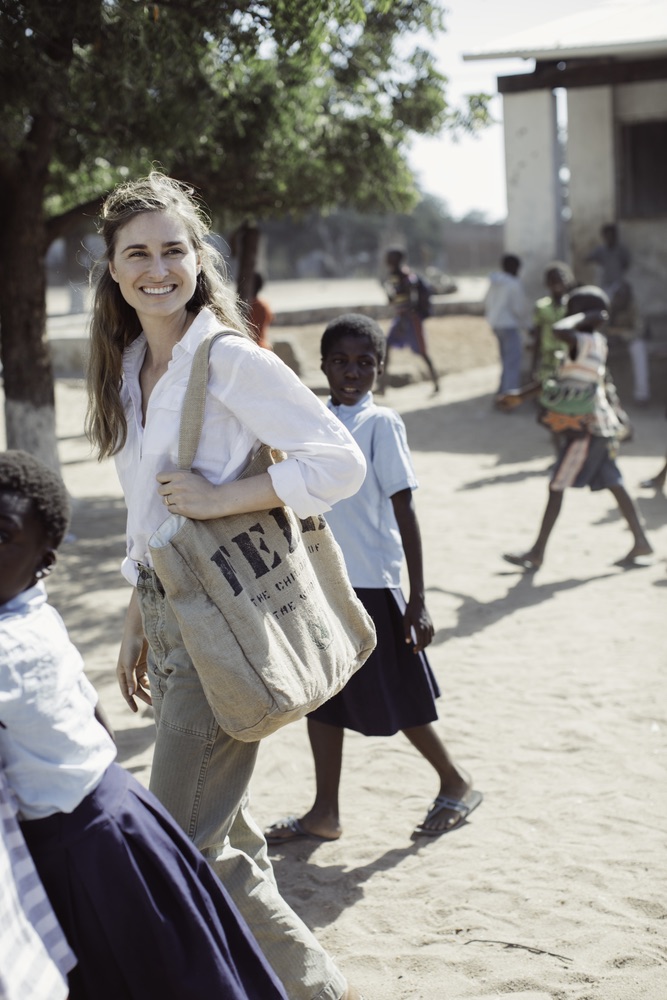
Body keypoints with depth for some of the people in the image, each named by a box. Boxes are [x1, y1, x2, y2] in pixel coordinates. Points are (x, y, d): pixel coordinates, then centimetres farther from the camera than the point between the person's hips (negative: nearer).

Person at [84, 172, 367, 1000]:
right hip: (167, 614, 8)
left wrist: (221, 498, -22)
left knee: (184, 841, -5)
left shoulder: (229, 359, -14)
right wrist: (136, 626, 17)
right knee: (222, 826, 17)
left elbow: (341, 461, -18)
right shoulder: (130, 366, 10)